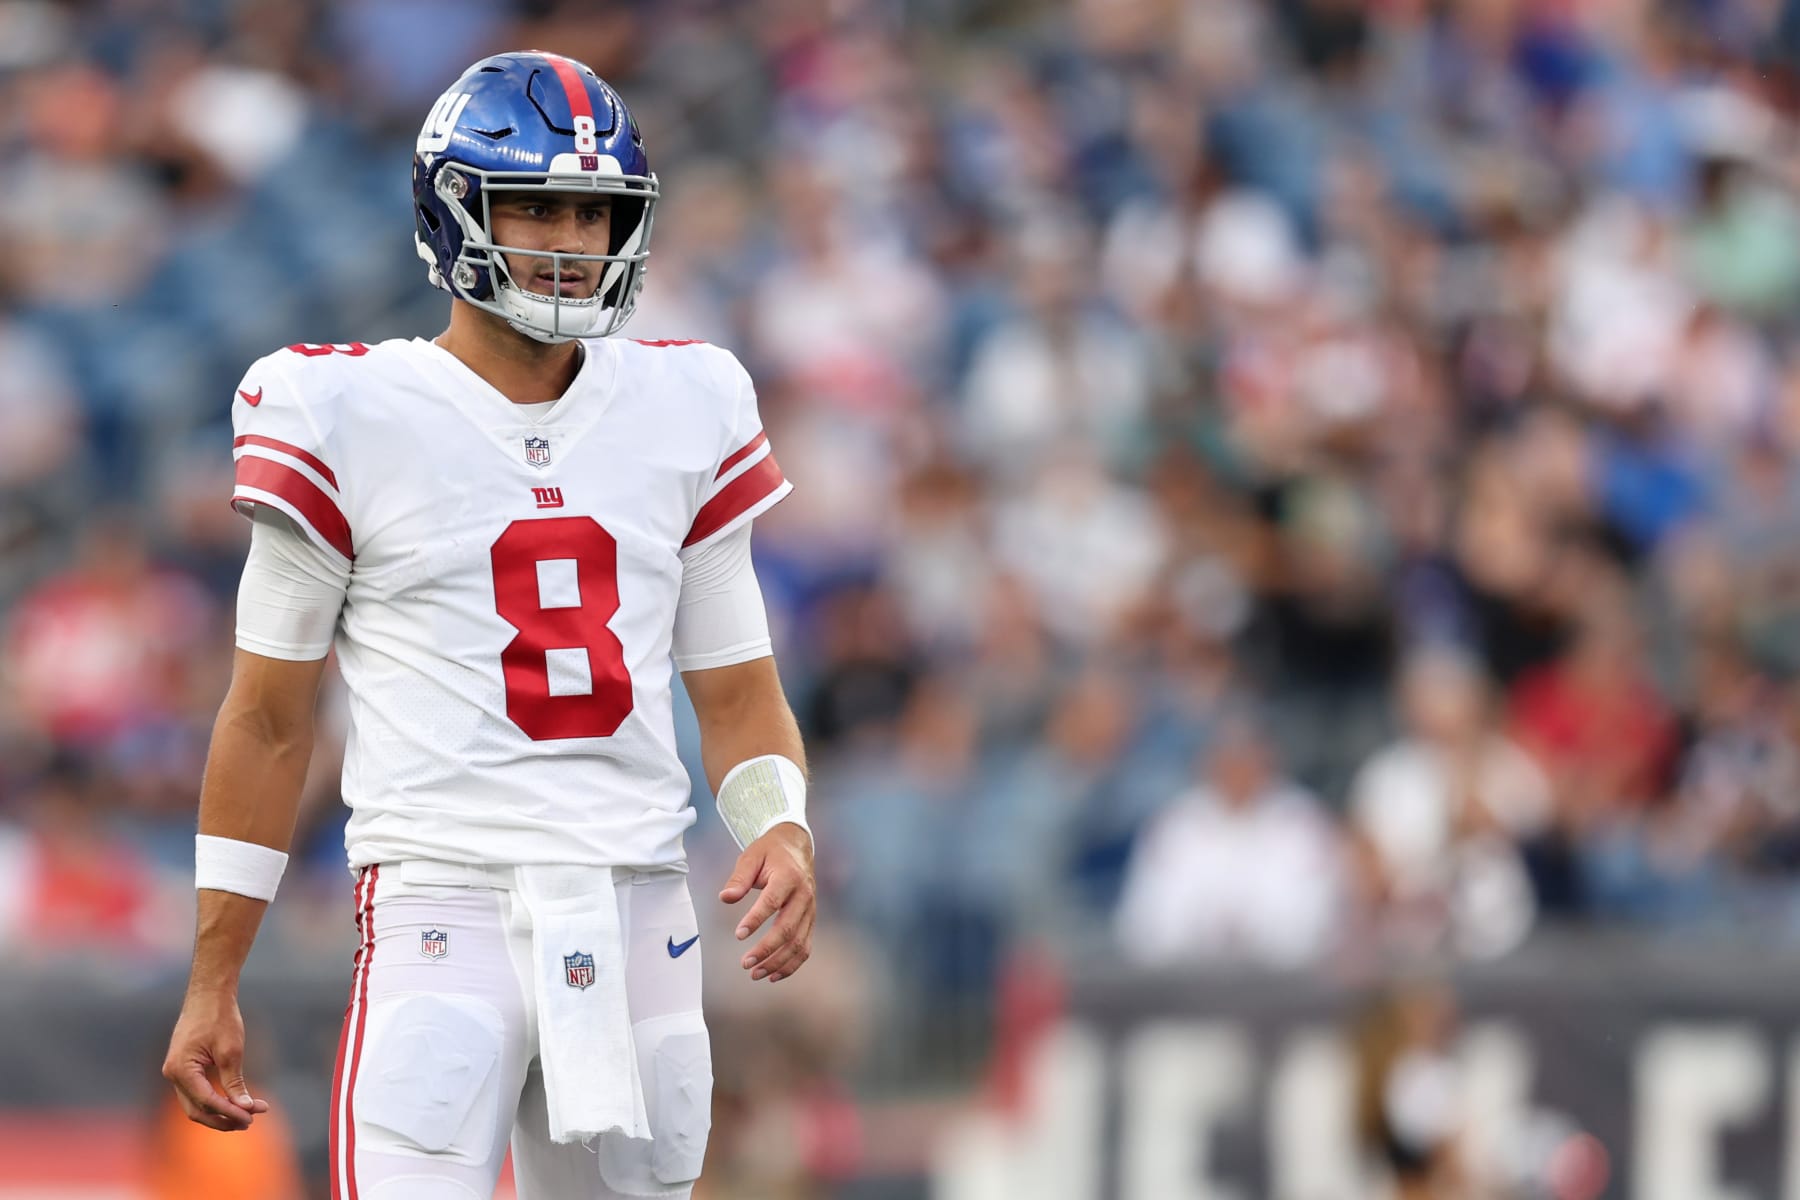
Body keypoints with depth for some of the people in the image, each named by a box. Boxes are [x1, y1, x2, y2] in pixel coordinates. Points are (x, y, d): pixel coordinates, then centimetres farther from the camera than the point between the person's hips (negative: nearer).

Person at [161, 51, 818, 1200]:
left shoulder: (686, 413, 11)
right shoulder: (352, 420, 0)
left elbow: (736, 692, 16)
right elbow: (268, 723, 5)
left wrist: (782, 826, -7)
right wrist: (212, 988, 5)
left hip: (637, 916, 4)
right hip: (444, 904, -4)